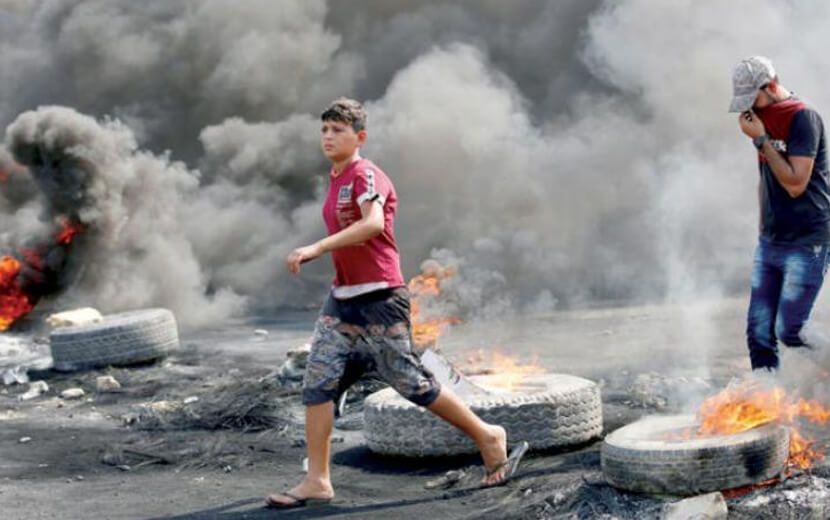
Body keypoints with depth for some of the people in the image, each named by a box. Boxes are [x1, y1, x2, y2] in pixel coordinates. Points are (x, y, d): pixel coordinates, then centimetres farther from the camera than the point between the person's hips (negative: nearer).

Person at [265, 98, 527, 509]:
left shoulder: (365, 175, -12)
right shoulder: (336, 180, 16)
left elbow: (373, 222, -31)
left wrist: (316, 248, -37)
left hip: (379, 300, -9)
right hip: (342, 301, 9)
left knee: (411, 383, -1)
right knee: (317, 382, -1)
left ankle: (487, 437, 17)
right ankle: (317, 482, 3)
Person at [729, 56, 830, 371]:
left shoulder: (802, 118, -13)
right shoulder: (762, 119, 11)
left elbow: (795, 183, -20)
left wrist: (761, 140, -18)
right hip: (769, 242, 7)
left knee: (789, 332, -10)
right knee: (759, 332, 3)